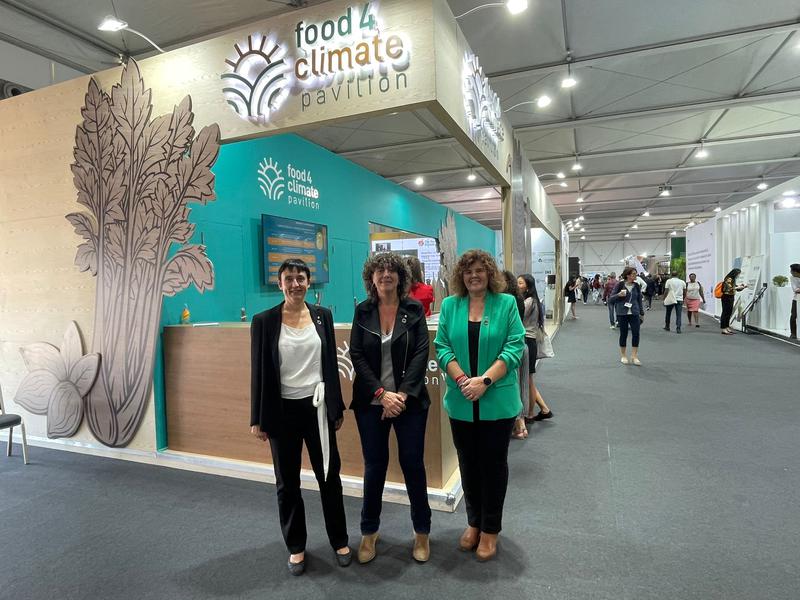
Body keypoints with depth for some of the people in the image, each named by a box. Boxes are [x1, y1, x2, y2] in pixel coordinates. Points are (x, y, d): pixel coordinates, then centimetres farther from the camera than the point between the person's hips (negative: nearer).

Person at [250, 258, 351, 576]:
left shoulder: (323, 315, 1)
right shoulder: (264, 321, -6)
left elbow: (331, 363, 5)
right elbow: (259, 371, -3)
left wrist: (337, 407, 6)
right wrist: (257, 419, -3)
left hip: (317, 407, 1)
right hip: (283, 410, -1)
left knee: (329, 475, 10)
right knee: (287, 482, 13)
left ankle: (340, 541, 31)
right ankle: (296, 546, 33)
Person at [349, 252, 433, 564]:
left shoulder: (414, 309, -1)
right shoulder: (362, 311, 2)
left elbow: (421, 353, -6)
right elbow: (356, 355, -3)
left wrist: (403, 394, -14)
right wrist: (381, 393, -13)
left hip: (409, 400, 0)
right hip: (371, 401, 1)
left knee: (413, 463, 7)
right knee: (374, 465, 10)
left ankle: (422, 531, 28)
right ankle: (369, 532, 29)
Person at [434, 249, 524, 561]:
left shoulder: (506, 303, -2)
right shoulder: (450, 305, 3)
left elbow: (515, 346, -8)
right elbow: (442, 347, 0)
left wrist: (484, 381, -18)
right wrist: (463, 379, -15)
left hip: (498, 402, -2)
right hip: (461, 402, 2)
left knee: (494, 463, 10)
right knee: (468, 463, 15)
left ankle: (490, 530, 28)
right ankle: (474, 522, 35)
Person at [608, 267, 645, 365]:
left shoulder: (636, 286, 5)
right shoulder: (620, 285, -5)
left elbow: (639, 300, 14)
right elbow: (610, 299, -4)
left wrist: (642, 313, 15)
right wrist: (619, 295, -22)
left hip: (634, 313, 3)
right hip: (622, 313, -3)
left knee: (636, 333, -7)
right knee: (623, 334, 3)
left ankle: (634, 356, 4)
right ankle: (623, 356, 19)